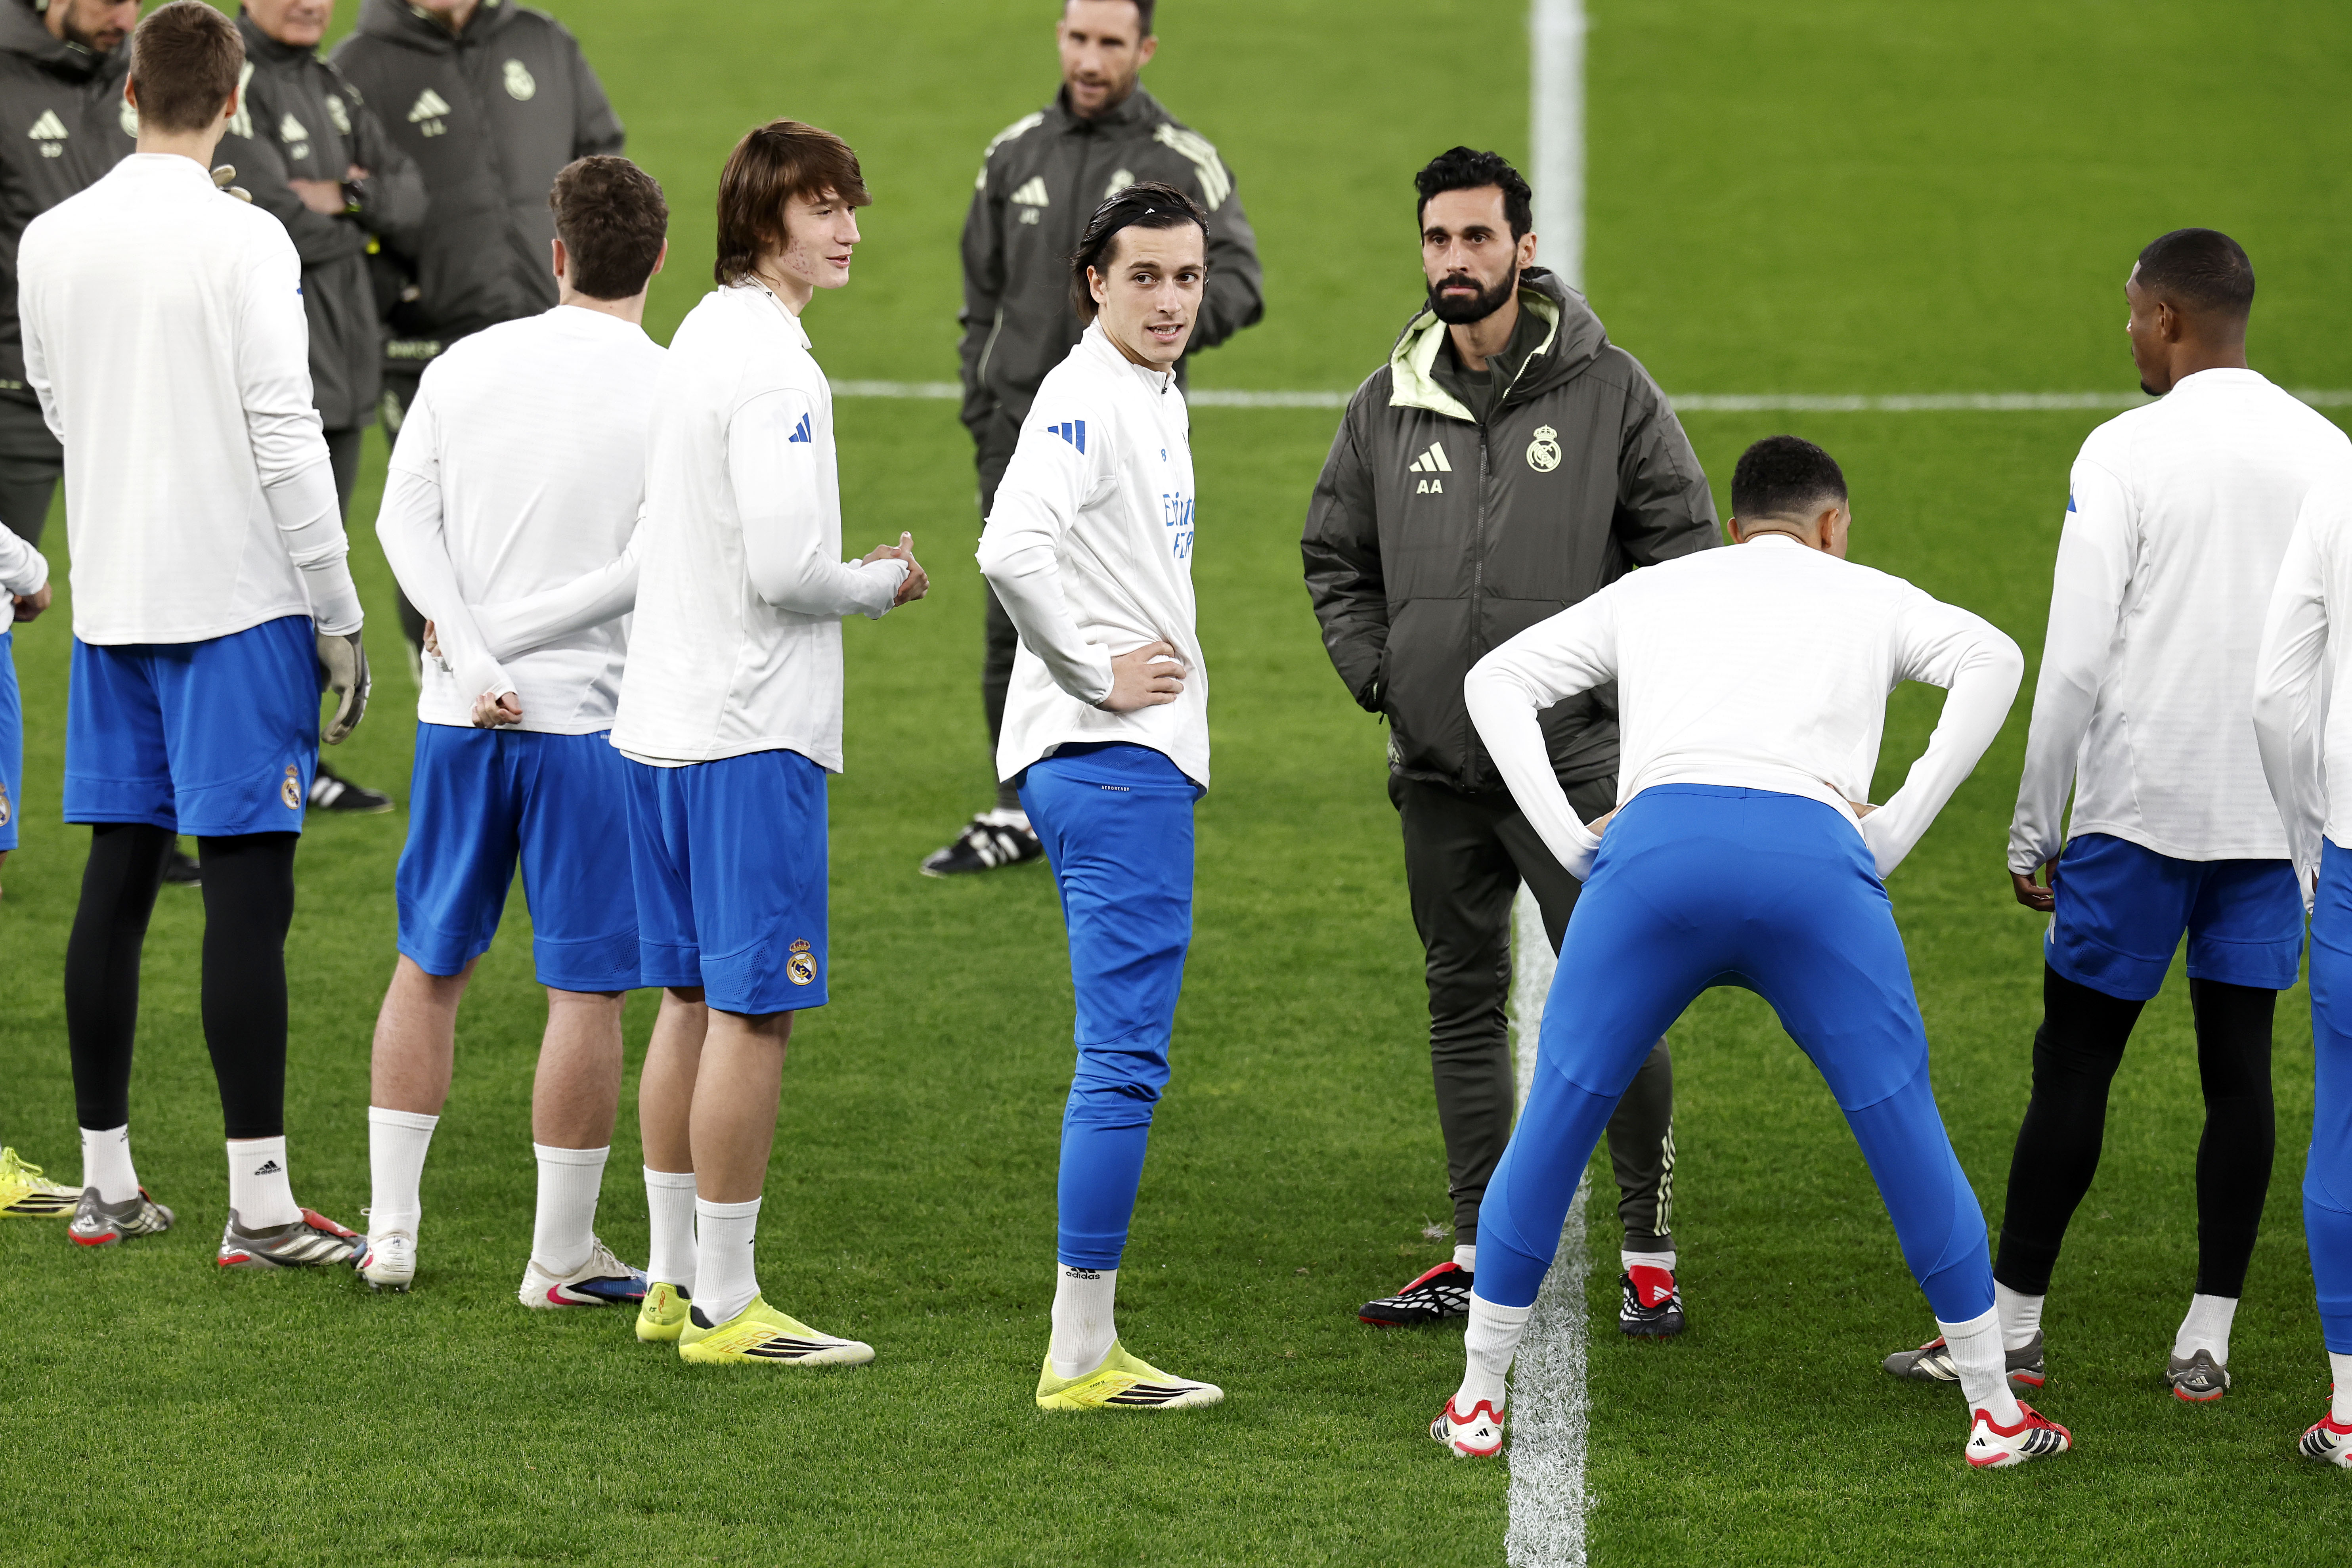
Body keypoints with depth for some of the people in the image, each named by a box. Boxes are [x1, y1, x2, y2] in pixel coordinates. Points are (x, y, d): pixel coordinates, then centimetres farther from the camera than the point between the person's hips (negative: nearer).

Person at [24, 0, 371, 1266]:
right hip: (238, 597, -6)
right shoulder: (244, 242, -12)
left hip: (108, 602, 6)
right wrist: (337, 616, -7)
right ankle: (259, 1205, -8)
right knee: (248, 889, -6)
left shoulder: (50, 241, 5)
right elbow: (286, 437, -14)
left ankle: (106, 1182, 17)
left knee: (118, 879, 12)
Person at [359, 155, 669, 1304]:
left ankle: (391, 1228, 19)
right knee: (587, 991, 3)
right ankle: (562, 1254, 6)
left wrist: (469, 649, -10)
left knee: (429, 964, 16)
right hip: (591, 719, -4)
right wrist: (520, 632, -7)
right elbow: (654, 564, -13)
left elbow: (404, 516, -2)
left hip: (459, 717, 4)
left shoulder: (466, 366, 4)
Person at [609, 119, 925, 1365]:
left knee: (693, 1002, 14)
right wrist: (882, 584, -4)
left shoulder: (697, 340, 14)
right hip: (751, 730, -10)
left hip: (662, 722, 10)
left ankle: (675, 1281, 19)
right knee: (752, 1010, -5)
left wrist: (848, 573, 15)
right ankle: (724, 1304, -2)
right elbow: (784, 568, -21)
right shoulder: (771, 364, -15)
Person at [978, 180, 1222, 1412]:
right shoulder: (1086, 398, -13)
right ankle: (1079, 1355, -9)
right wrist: (1099, 674, -20)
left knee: (1123, 1062, 13)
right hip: (1110, 762, -10)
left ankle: (1089, 1349, 17)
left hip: (1142, 763, 10)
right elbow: (1012, 550, -28)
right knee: (1125, 1060, -10)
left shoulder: (1157, 400, 18)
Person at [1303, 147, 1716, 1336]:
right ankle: (1480, 1254, 17)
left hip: (1574, 760, -4)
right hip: (1437, 767, 4)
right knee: (1462, 1002, 10)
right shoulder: (1389, 403, 8)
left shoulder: (1608, 390, -3)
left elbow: (1685, 548, 0)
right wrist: (1374, 670, 5)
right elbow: (1335, 556, 19)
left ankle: (1650, 1250, 2)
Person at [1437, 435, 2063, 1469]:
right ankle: (1995, 1412, 13)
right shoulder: (1865, 597, 28)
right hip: (1814, 851, -1)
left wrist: (1572, 840, 18)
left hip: (1656, 836, 1)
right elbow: (1991, 660, 10)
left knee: (1555, 1122, 12)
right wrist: (1896, 831, 8)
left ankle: (1478, 1402, 15)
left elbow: (1495, 681, 27)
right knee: (1903, 1130, 9)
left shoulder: (1650, 592, 32)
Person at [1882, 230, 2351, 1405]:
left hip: (2142, 803, -4)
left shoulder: (2127, 452, -9)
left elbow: (2075, 661, -11)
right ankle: (2207, 1341, 6)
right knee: (2238, 1064, 7)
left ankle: (2011, 1324, 7)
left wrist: (2032, 828, -3)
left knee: (2073, 1061, 3)